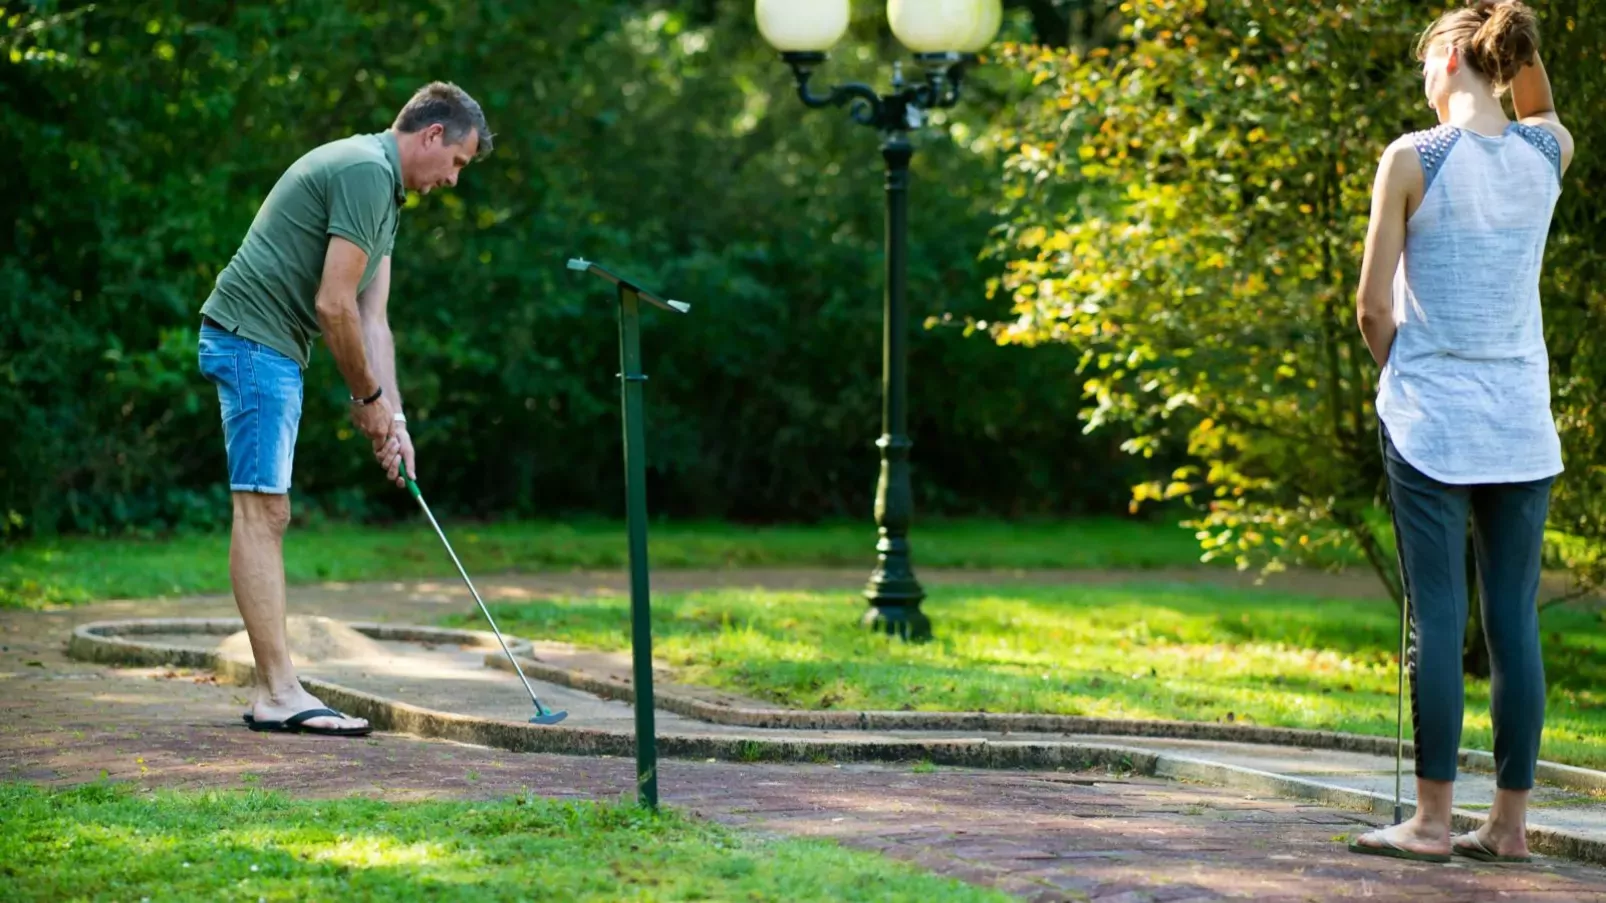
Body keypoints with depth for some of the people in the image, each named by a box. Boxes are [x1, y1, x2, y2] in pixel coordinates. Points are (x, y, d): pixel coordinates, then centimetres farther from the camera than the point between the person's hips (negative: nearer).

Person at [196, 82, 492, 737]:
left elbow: (371, 320, 17)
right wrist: (368, 397, -6)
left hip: (272, 350, 11)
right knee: (261, 508, -11)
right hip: (253, 338, -11)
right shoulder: (366, 172, -14)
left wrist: (392, 418, 9)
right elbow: (333, 304, -18)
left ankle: (272, 693, 9)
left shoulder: (382, 189, 19)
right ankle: (280, 692, -12)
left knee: (267, 514, 8)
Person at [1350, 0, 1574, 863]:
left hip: (1429, 419, -4)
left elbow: (1373, 305, -6)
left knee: (1436, 618, -2)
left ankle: (1432, 819, 0)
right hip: (1522, 421, 4)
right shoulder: (1549, 152, 3)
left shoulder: (1412, 159, -9)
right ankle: (1509, 819, 10)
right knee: (1513, 619, 6)